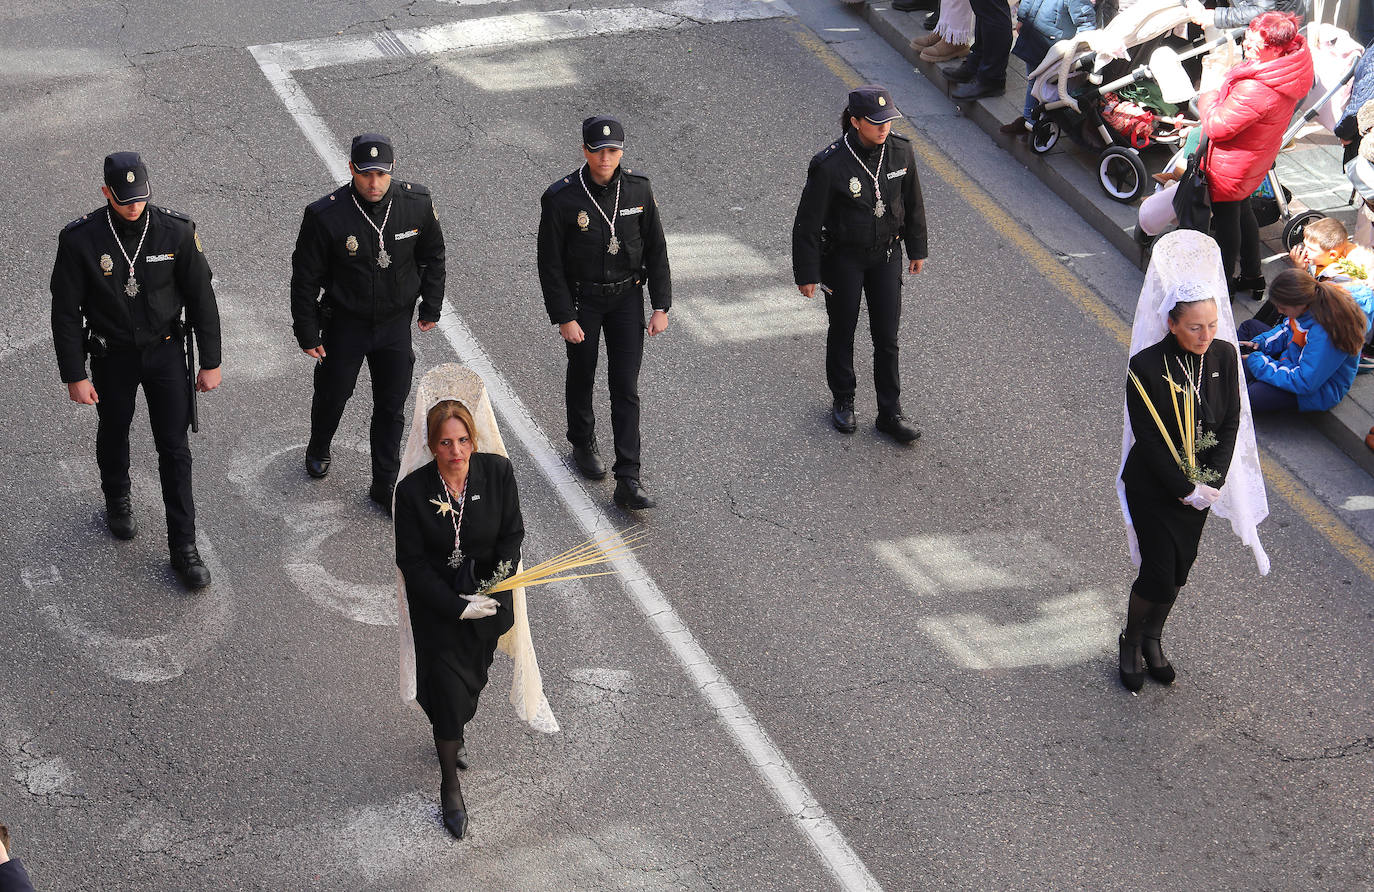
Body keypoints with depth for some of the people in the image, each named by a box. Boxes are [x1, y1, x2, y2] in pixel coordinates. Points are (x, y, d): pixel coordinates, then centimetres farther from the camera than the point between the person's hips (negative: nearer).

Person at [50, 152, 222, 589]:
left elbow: (201, 298, -5)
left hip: (166, 351, 0)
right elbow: (65, 311, -10)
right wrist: (75, 376, -10)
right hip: (112, 356, 0)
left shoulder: (176, 230, -15)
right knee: (113, 435, 22)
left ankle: (183, 548, 9)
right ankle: (117, 500, 51)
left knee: (175, 449, 1)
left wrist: (211, 363, -2)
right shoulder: (80, 239, -18)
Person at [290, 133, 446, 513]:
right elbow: (305, 278, -12)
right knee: (332, 396, 20)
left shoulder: (417, 203, -15)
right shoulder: (325, 215, -23)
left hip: (396, 324, 2)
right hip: (344, 325, -2)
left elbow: (432, 255, 4)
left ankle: (385, 485, 27)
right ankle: (318, 450, 51)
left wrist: (431, 307, 9)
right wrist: (307, 333, -7)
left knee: (392, 409, 10)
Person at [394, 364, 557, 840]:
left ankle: (453, 733, 54)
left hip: (489, 594, 3)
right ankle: (450, 785, 14)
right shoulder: (412, 490, -21)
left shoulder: (498, 471, -15)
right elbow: (411, 561, -14)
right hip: (437, 603, -3)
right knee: (447, 686, -3)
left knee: (473, 675, 22)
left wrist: (496, 583, -17)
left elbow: (512, 534, -3)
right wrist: (457, 606, -20)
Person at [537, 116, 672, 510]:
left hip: (627, 296, 2)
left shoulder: (638, 189, -8)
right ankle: (583, 445, 44)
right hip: (582, 299, -1)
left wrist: (661, 307, -2)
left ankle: (628, 481, -3)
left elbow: (656, 250, 1)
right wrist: (564, 318, -13)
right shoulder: (561, 198, -17)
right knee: (582, 376, 17)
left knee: (626, 387, -3)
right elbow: (550, 264, -11)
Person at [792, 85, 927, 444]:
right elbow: (808, 222, -15)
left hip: (886, 255, 3)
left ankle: (890, 413, 17)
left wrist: (917, 249, 13)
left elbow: (913, 203, 6)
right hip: (842, 258, -3)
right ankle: (843, 402, 35)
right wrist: (807, 273, -11)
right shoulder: (829, 164, -24)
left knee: (887, 336, 6)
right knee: (842, 332, 15)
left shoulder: (900, 151, -11)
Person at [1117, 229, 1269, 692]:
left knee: (1180, 567, 15)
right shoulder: (1145, 368, -23)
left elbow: (1231, 423, -3)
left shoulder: (1224, 356, -10)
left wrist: (1212, 481, -12)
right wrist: (1186, 490, -17)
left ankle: (1152, 638, 39)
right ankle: (1131, 641, 26)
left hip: (1202, 484, 4)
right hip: (1154, 485, -4)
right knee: (1159, 574, -1)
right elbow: (1148, 440, -19)